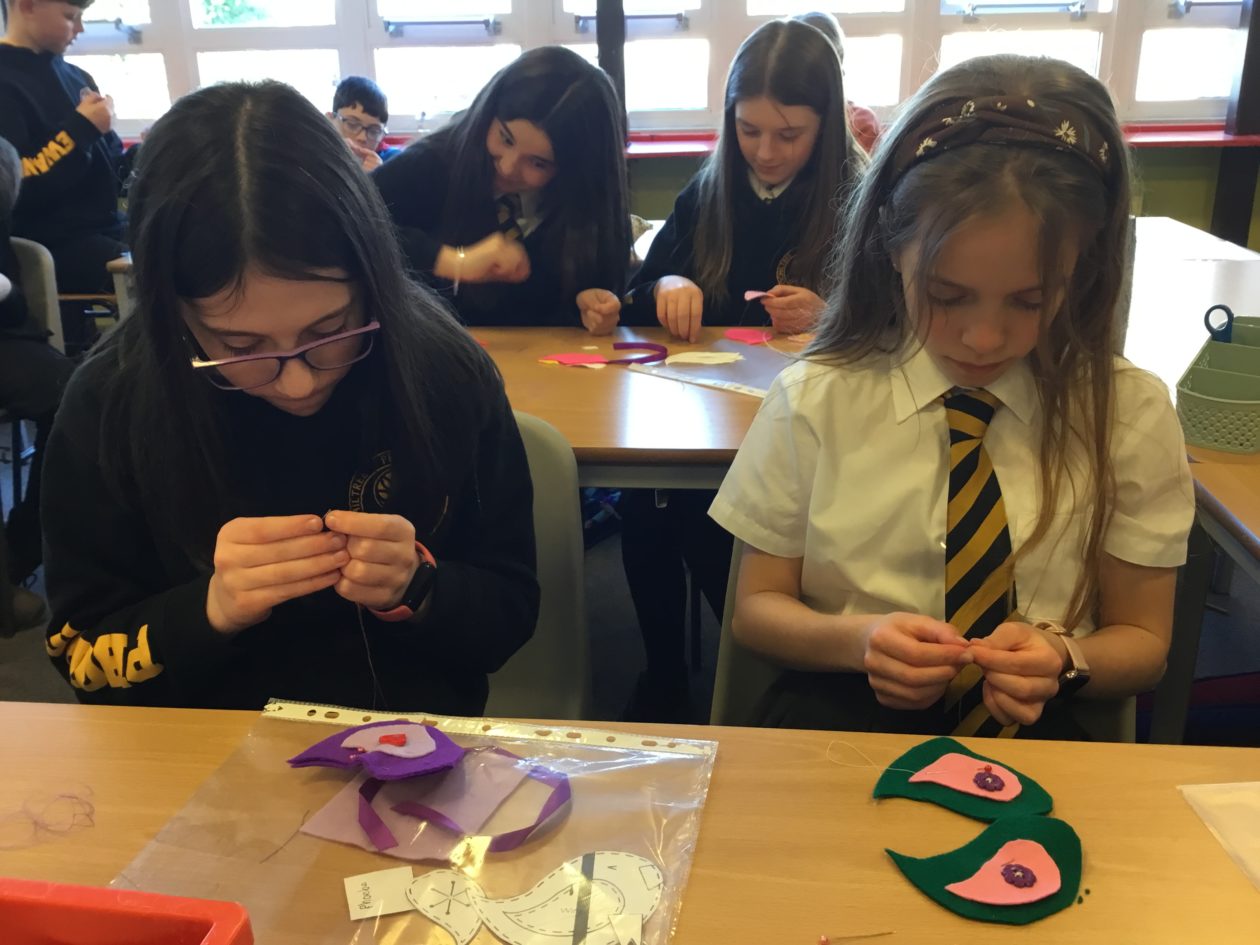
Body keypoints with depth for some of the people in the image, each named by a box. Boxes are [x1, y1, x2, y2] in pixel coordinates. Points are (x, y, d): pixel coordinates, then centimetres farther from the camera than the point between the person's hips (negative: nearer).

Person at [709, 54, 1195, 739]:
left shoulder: (1130, 414, -3)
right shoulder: (815, 401, -5)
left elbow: (1141, 641, 7)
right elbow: (757, 608, 3)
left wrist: (1063, 658, -16)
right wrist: (859, 638, -18)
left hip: (1032, 733, 1)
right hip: (840, 717, 0)